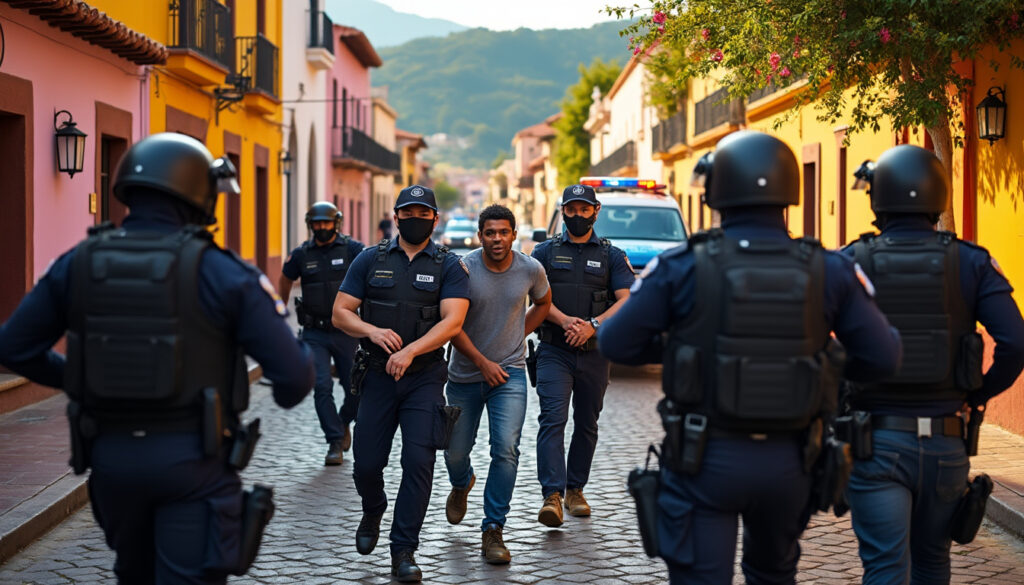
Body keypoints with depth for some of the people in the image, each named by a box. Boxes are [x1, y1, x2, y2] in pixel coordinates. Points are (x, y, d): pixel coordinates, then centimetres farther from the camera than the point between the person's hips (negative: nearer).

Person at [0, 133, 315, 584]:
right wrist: (288, 393, 13)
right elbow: (293, 371, -13)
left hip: (112, 455, 4)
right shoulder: (221, 273, -12)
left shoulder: (79, 264, -1)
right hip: (193, 459, -4)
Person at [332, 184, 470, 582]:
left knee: (418, 461, -10)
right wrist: (373, 331, -17)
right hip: (378, 375, 2)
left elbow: (452, 322, -12)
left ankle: (404, 551, 0)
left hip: (425, 376, -2)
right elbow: (340, 312, 2)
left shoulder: (449, 266, 1)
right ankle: (373, 512, 37)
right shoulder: (370, 260, 6)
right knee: (366, 463, 3)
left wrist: (410, 351, -24)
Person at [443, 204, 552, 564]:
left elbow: (543, 304, 15)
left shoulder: (531, 270, -6)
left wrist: (516, 337, 6)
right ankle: (462, 484, 49)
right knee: (456, 451, 11)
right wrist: (482, 361, -13)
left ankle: (493, 531, -6)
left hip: (510, 373, 0)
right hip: (465, 373, 0)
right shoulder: (463, 270, -13)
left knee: (506, 450, -15)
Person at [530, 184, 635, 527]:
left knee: (587, 424, 9)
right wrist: (565, 320, -18)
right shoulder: (546, 252, 9)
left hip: (595, 354, 2)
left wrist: (593, 325, -17)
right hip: (554, 351, -1)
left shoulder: (611, 256, 8)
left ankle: (575, 490, 22)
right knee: (553, 419, -14)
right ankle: (552, 495, -21)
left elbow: (626, 301, -2)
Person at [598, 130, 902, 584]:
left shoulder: (683, 268, -10)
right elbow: (883, 356, -2)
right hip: (786, 462, 3)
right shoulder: (828, 271, -4)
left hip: (704, 460, -3)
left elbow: (616, 343, -5)